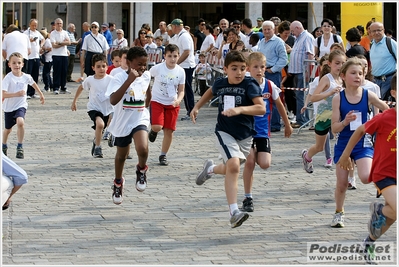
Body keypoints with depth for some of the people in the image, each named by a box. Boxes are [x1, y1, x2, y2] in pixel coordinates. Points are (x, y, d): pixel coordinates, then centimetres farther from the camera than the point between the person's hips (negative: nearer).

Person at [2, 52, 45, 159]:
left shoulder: (26, 77, -6)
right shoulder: (8, 78, -18)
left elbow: (33, 84, 18)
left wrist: (41, 94, 30)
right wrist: (16, 94, -40)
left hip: (21, 106, 0)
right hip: (9, 107, 0)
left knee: (20, 122, -29)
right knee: (7, 129, 16)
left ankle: (20, 147, -17)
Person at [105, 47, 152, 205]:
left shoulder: (146, 76, -4)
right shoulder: (120, 78, -20)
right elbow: (113, 100, -37)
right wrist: (129, 80, -40)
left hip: (139, 120, 1)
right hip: (122, 122, -1)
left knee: (143, 149, -27)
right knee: (121, 155, 19)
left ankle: (141, 170, 5)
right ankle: (118, 182, 45)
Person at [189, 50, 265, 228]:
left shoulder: (249, 85, -16)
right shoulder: (220, 84, -4)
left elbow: (261, 108, -30)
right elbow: (211, 92, 23)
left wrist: (240, 109, -43)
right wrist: (197, 107, 20)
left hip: (245, 135, 1)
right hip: (225, 132, -1)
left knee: (232, 169, 17)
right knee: (233, 166, -23)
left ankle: (210, 169, 53)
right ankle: (234, 212, -24)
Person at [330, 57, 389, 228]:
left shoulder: (368, 95, -7)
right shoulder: (338, 98, -8)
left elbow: (387, 110, 6)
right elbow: (334, 128, -10)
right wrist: (345, 122, -27)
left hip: (363, 144, -1)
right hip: (343, 144, 1)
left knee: (365, 177, -25)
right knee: (341, 183, 8)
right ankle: (339, 213, 31)